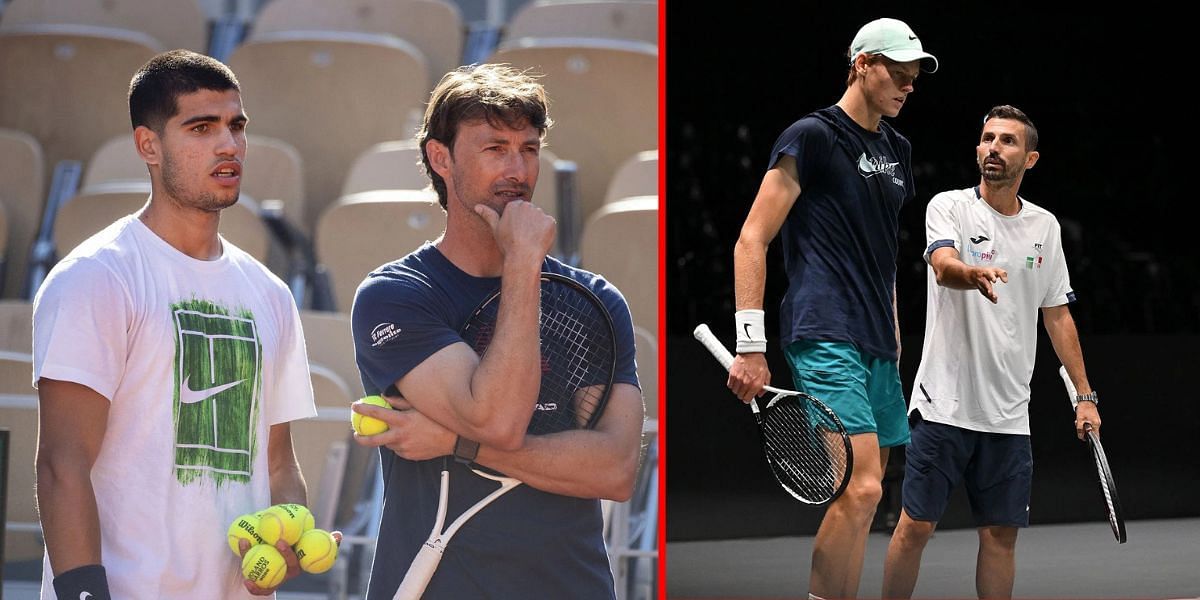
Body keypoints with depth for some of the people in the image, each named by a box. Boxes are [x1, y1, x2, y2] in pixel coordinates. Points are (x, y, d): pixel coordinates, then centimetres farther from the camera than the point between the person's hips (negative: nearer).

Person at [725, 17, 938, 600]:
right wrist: (750, 347, -14)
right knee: (860, 490, -19)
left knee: (861, 492, 7)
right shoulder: (812, 136, -5)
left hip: (877, 348, 8)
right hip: (826, 338, -8)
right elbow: (752, 240, -8)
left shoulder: (896, 149, 19)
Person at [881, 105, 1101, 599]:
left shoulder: (1044, 225, 10)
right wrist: (975, 275, -47)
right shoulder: (949, 207, -3)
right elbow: (943, 266, -24)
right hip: (943, 405, -4)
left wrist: (1085, 395, 12)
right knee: (915, 526, -4)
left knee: (1001, 534, 5)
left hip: (1008, 413, 4)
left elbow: (1057, 314, 16)